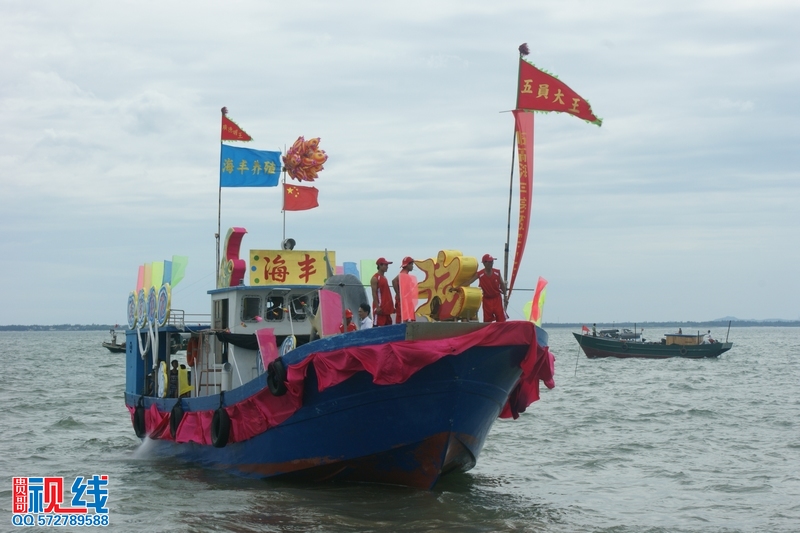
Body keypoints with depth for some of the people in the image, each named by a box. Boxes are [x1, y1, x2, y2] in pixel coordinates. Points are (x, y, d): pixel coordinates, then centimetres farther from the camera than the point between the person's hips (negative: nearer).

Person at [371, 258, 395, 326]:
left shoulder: (384, 277, 18)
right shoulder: (375, 278, -9)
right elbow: (374, 293, -15)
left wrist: (391, 306, 17)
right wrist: (377, 306, -21)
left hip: (386, 307, 9)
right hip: (380, 307, -9)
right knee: (378, 326, -9)